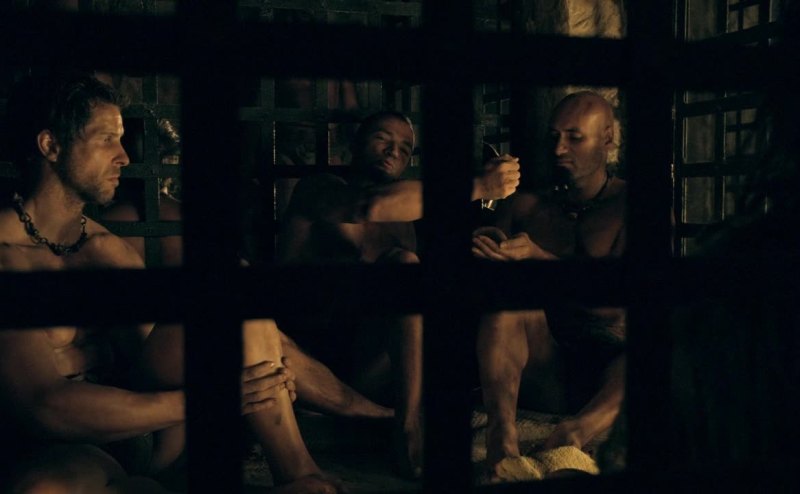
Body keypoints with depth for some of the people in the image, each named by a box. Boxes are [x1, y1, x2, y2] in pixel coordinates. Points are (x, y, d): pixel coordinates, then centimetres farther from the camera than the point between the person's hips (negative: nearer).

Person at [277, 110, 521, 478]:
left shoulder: (401, 223, 21)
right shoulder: (317, 189, 5)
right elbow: (372, 207, -18)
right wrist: (477, 187, -21)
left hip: (364, 363, 4)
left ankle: (410, 433, -27)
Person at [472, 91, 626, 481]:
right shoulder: (525, 207, 15)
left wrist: (538, 257, -21)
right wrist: (485, 251, -15)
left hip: (608, 369, -2)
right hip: (542, 372, 2)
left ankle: (578, 431, -50)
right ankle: (502, 435, -43)